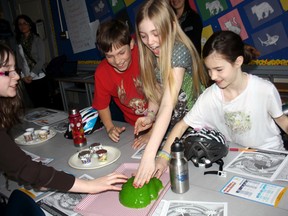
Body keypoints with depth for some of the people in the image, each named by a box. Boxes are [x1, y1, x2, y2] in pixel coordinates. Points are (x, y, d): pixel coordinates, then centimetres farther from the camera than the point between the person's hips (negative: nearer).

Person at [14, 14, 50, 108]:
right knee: (36, 106, 7)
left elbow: (41, 60, -7)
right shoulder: (19, 43, 10)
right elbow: (19, 62, 9)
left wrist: (31, 75, -11)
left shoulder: (37, 40, -1)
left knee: (44, 105, -3)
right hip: (27, 81, 3)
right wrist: (23, 76, -5)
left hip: (40, 78, -3)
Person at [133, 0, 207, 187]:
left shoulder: (179, 52, -27)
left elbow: (168, 105, -37)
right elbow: (156, 91, 5)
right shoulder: (151, 54, -4)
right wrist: (150, 115, -16)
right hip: (170, 125, 6)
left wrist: (149, 155, -44)